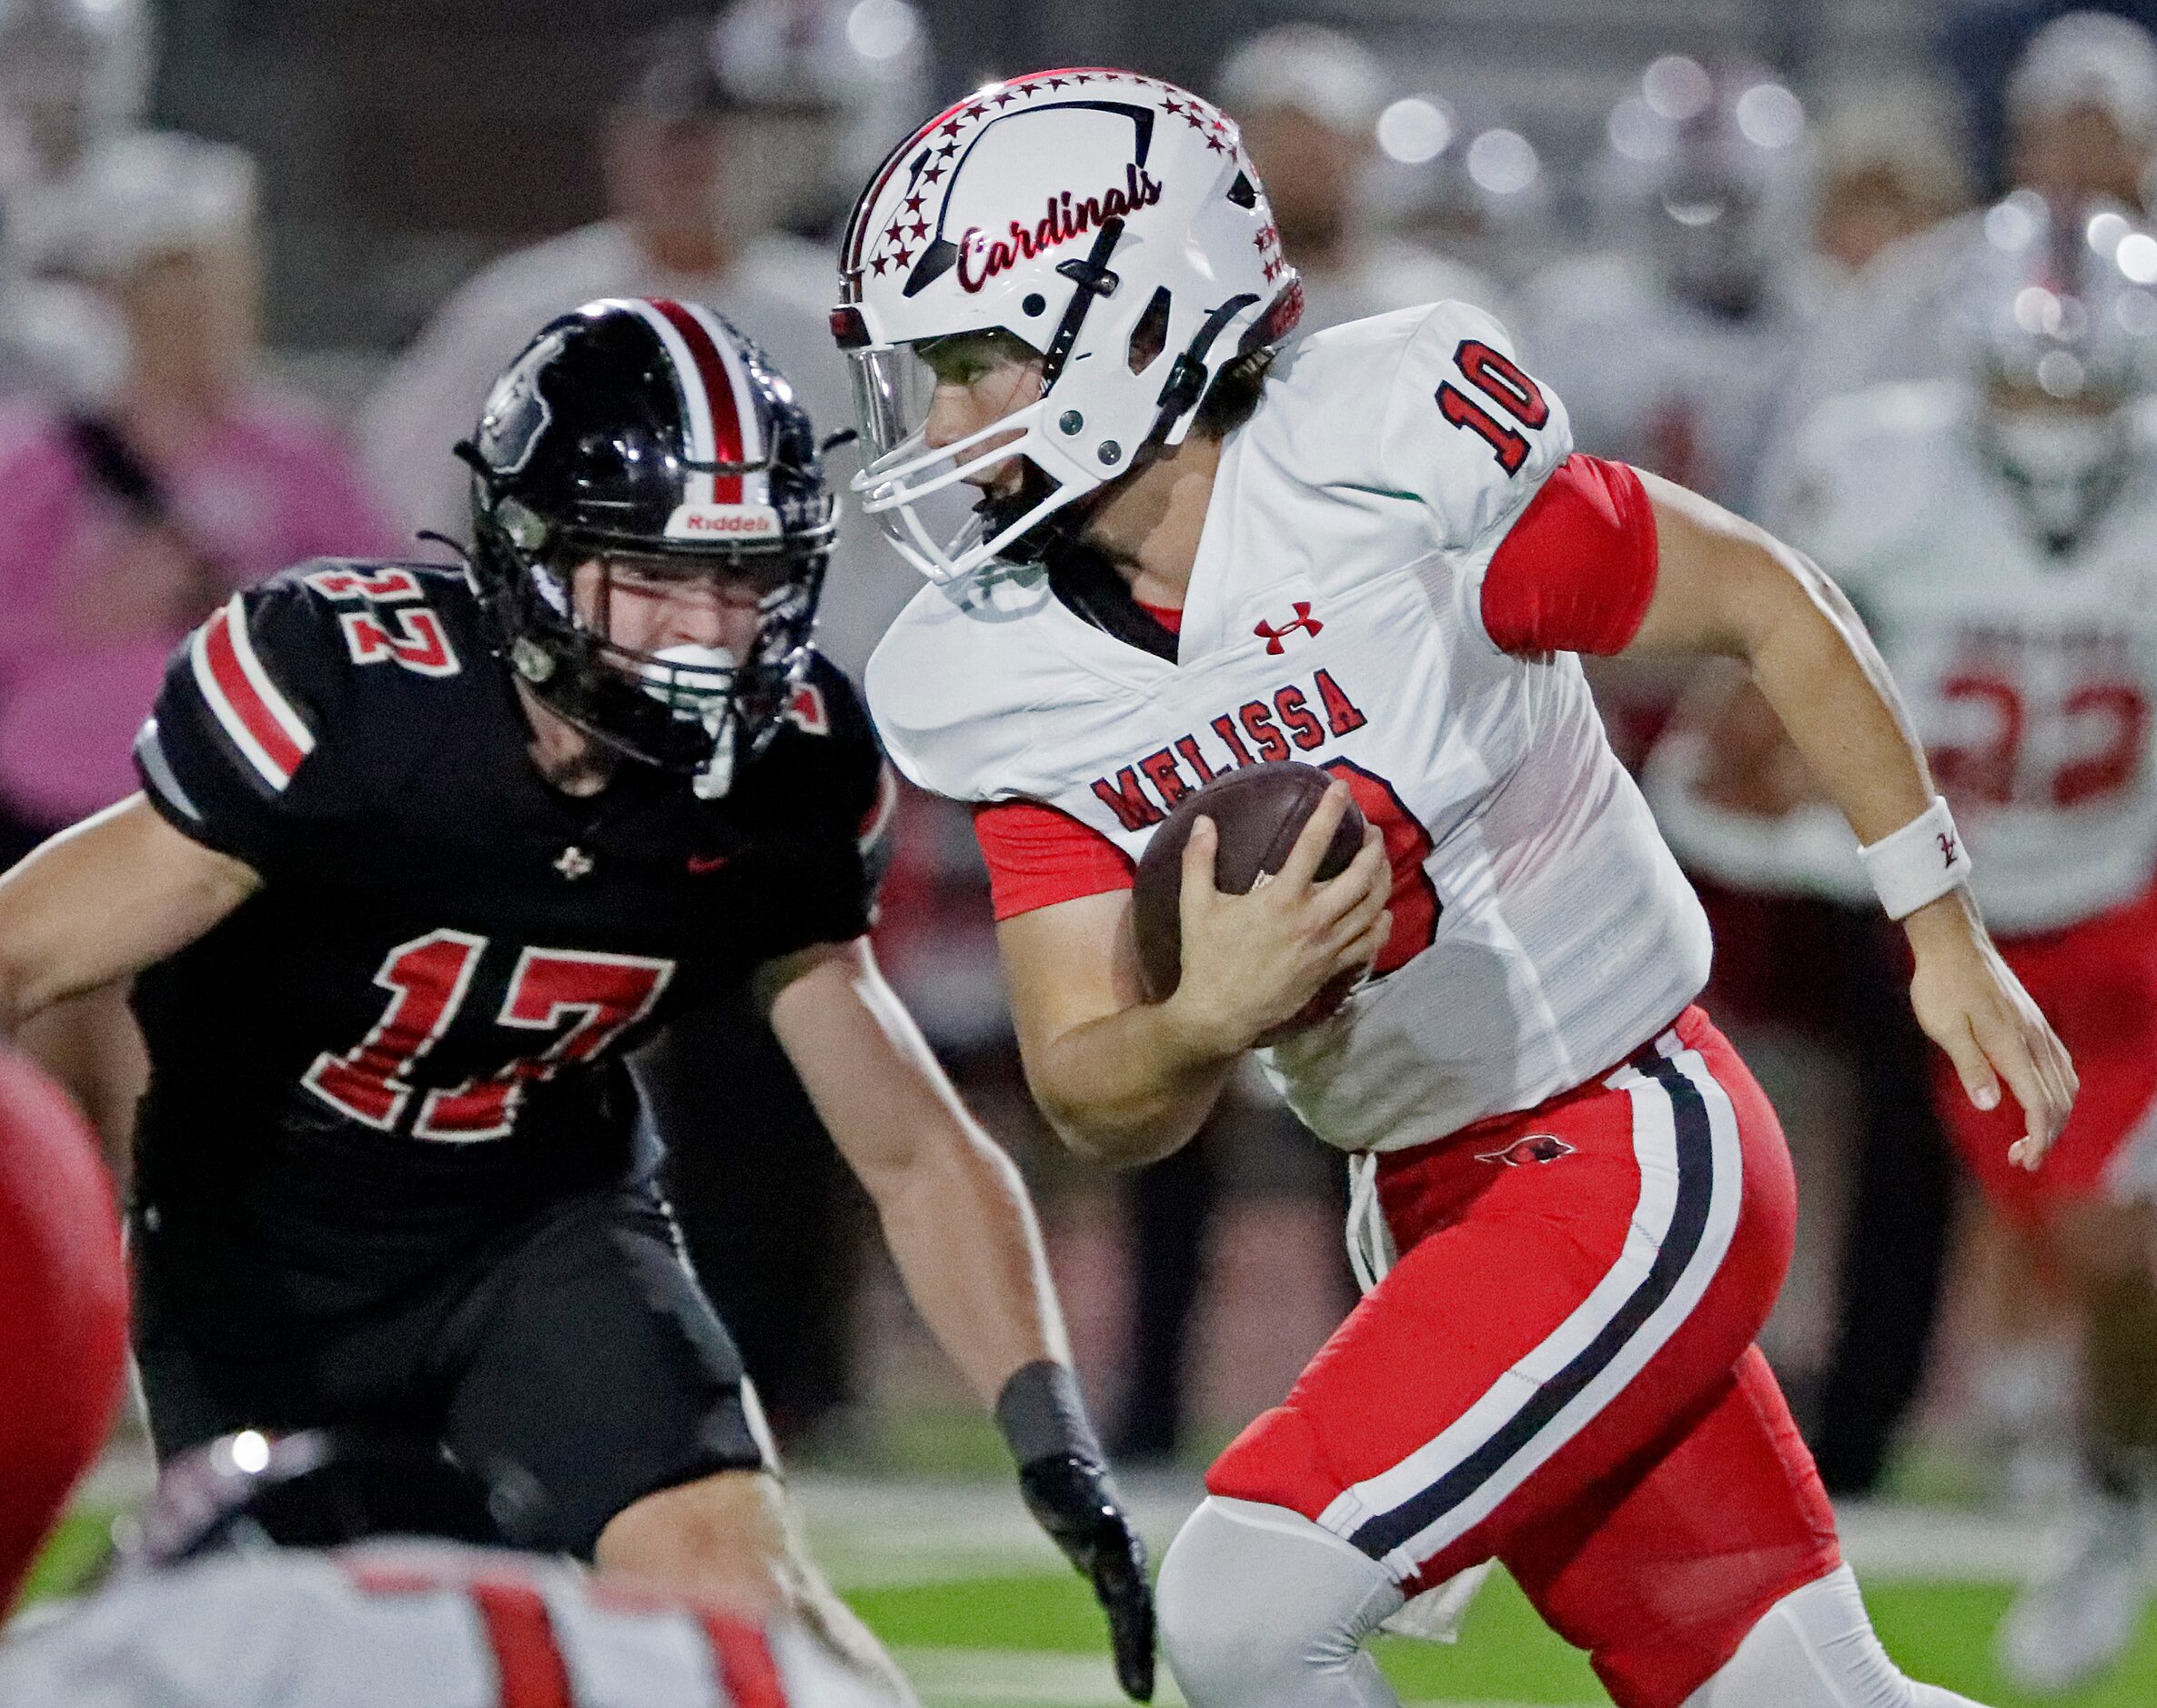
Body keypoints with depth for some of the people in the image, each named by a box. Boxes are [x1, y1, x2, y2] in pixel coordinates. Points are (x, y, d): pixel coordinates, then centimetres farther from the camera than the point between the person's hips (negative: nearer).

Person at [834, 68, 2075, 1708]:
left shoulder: (1396, 454, -20)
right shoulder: (1004, 675, -4)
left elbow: (1770, 604, -6)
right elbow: (1095, 1103, -4)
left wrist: (1946, 936, 0)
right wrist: (1209, 1020, -27)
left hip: (1635, 1155, -6)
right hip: (1439, 1204, 6)